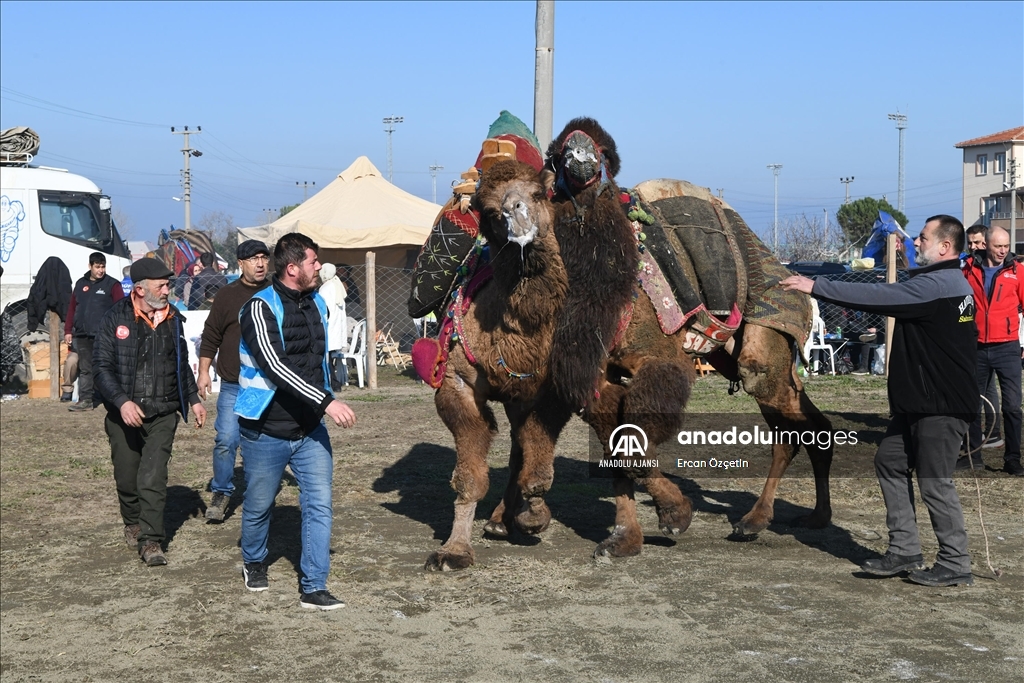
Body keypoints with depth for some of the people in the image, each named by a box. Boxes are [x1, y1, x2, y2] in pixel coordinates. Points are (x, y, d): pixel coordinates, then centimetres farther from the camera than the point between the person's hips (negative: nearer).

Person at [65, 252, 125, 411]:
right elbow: (72, 308, 15)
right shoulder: (81, 284, 13)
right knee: (84, 369, 7)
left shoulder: (112, 285, -2)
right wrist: (68, 330, 10)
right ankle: (85, 400, 12)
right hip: (82, 336, 5)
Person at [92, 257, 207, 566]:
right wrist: (122, 401, -22)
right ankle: (132, 523, 35)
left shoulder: (172, 319, 8)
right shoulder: (115, 320, -5)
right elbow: (103, 368, -9)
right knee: (127, 477, 9)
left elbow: (182, 364, 21)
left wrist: (193, 399, 16)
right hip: (123, 415, -1)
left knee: (154, 479, -8)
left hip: (163, 413, 2)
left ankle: (150, 541, -6)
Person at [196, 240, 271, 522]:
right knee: (226, 439, -7)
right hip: (233, 385, -1)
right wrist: (203, 372, 1)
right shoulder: (227, 295, 2)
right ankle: (221, 492, 9)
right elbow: (211, 336, 6)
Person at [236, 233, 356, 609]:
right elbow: (275, 366, -28)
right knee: (259, 506, 12)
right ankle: (254, 564, 38)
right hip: (266, 432, -5)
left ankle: (313, 588, 2)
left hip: (310, 428, 5)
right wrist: (326, 402, -33)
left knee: (320, 505, -4)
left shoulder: (317, 303, 7)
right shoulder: (260, 308, -16)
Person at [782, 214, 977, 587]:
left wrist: (816, 287, -18)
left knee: (934, 480, -4)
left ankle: (955, 564, 7)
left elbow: (879, 296, -22)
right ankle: (904, 550, 17)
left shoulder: (937, 285, -19)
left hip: (943, 405, -11)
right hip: (919, 401, 11)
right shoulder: (946, 282, 16)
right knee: (891, 461, 12)